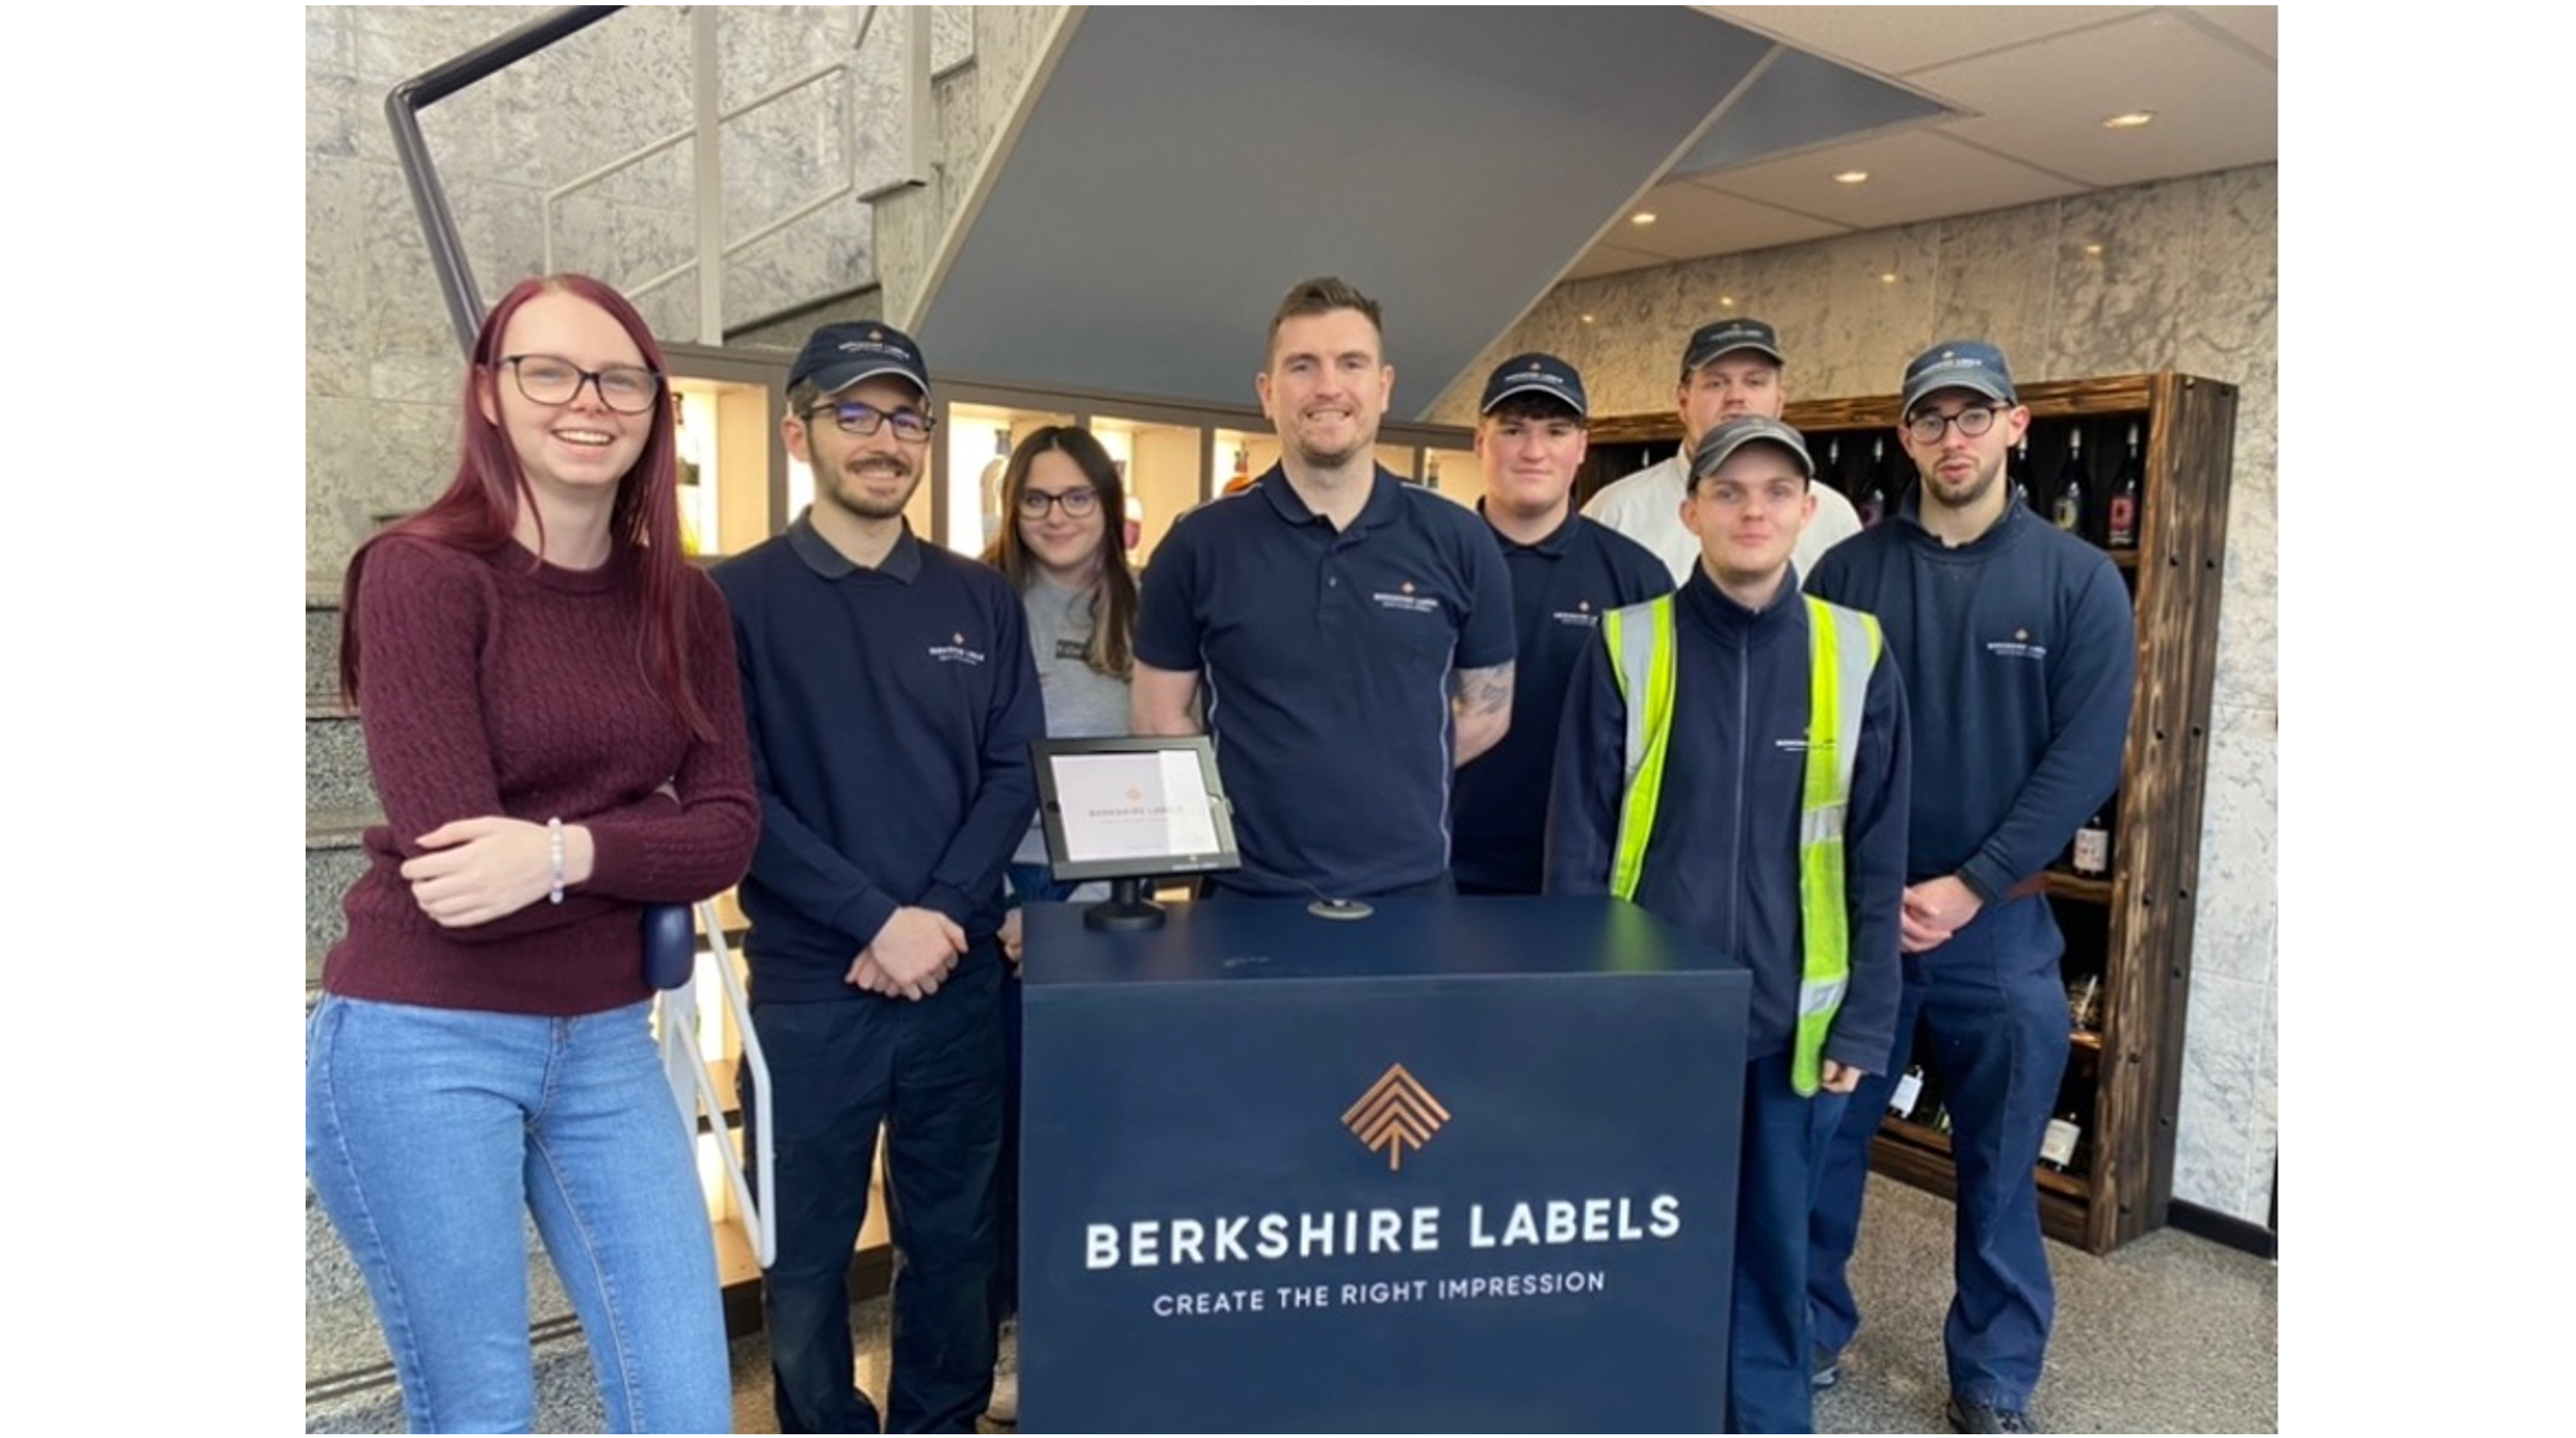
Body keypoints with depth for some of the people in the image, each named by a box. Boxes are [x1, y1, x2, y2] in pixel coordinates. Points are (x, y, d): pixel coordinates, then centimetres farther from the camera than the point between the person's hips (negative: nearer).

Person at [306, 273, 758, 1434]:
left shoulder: (681, 603, 5)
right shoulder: (421, 573, -10)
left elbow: (730, 832, -4)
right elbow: (450, 854, -18)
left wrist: (567, 850, -19)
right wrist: (649, 838, -10)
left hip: (605, 1041, 5)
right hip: (421, 1043, -4)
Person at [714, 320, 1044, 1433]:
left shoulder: (981, 600, 7)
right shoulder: (737, 599, -1)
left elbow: (1014, 775, 3)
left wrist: (941, 915, -11)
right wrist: (877, 920, -16)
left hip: (961, 974, 3)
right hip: (810, 982, -2)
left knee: (954, 1235, 15)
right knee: (809, 1249, 11)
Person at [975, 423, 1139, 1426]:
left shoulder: (1138, 619, 6)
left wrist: (1096, 896, -3)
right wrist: (993, 902, -10)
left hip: (1105, 893, 2)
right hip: (998, 890, -2)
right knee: (1000, 1108, 5)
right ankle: (1008, 1318, 21)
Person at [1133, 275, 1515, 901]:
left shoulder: (1457, 542, -1)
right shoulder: (1199, 544, -4)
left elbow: (1487, 708, 8)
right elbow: (1161, 719, 2)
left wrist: (1387, 776, 1)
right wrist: (1252, 790, -6)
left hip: (1411, 890, 1)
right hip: (1248, 891, -1)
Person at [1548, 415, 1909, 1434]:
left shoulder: (1857, 656, 0)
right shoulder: (1626, 646, -5)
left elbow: (1877, 857, 2)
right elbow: (1577, 844, -4)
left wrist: (1865, 1019, 0)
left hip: (1792, 1014, 1)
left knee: (1775, 1242, 14)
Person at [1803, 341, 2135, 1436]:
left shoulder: (2079, 580, 0)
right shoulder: (1847, 572, 1)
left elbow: (2085, 758, -6)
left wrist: (1968, 887, -13)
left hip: (2000, 922, 0)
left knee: (1998, 1164, 11)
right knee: (1821, 1139, 10)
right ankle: (1807, 1332, 30)